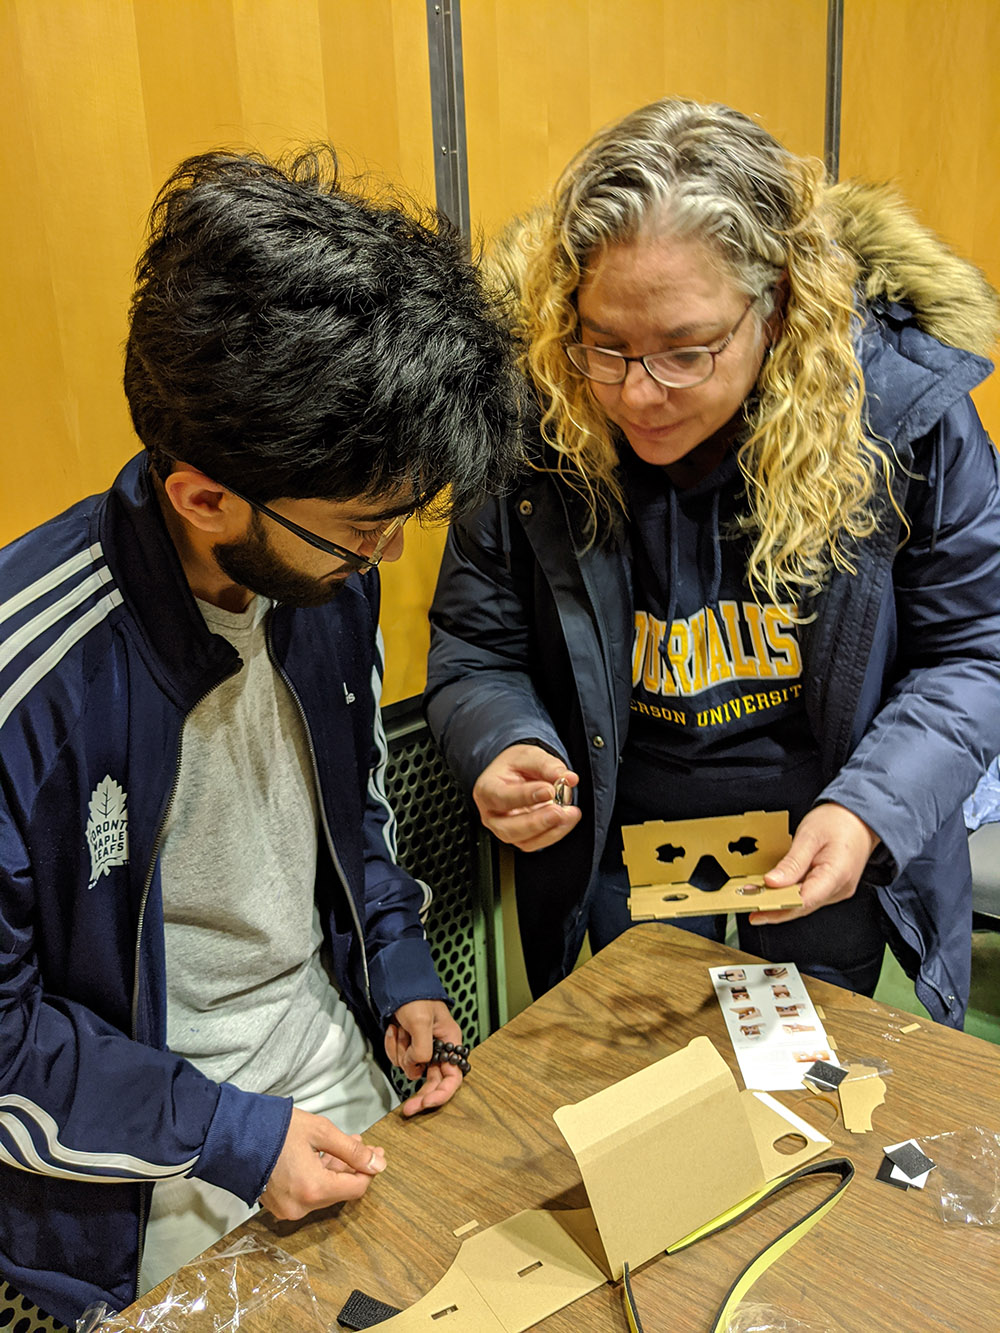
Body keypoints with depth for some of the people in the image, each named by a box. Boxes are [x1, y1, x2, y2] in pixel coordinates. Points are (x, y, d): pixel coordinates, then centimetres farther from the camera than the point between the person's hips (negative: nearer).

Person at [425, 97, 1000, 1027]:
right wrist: (503, 746, -28)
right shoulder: (528, 419, -19)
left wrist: (869, 811, -24)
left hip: (829, 824, 1)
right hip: (623, 827, 1)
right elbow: (474, 646, -7)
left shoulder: (905, 408, -20)